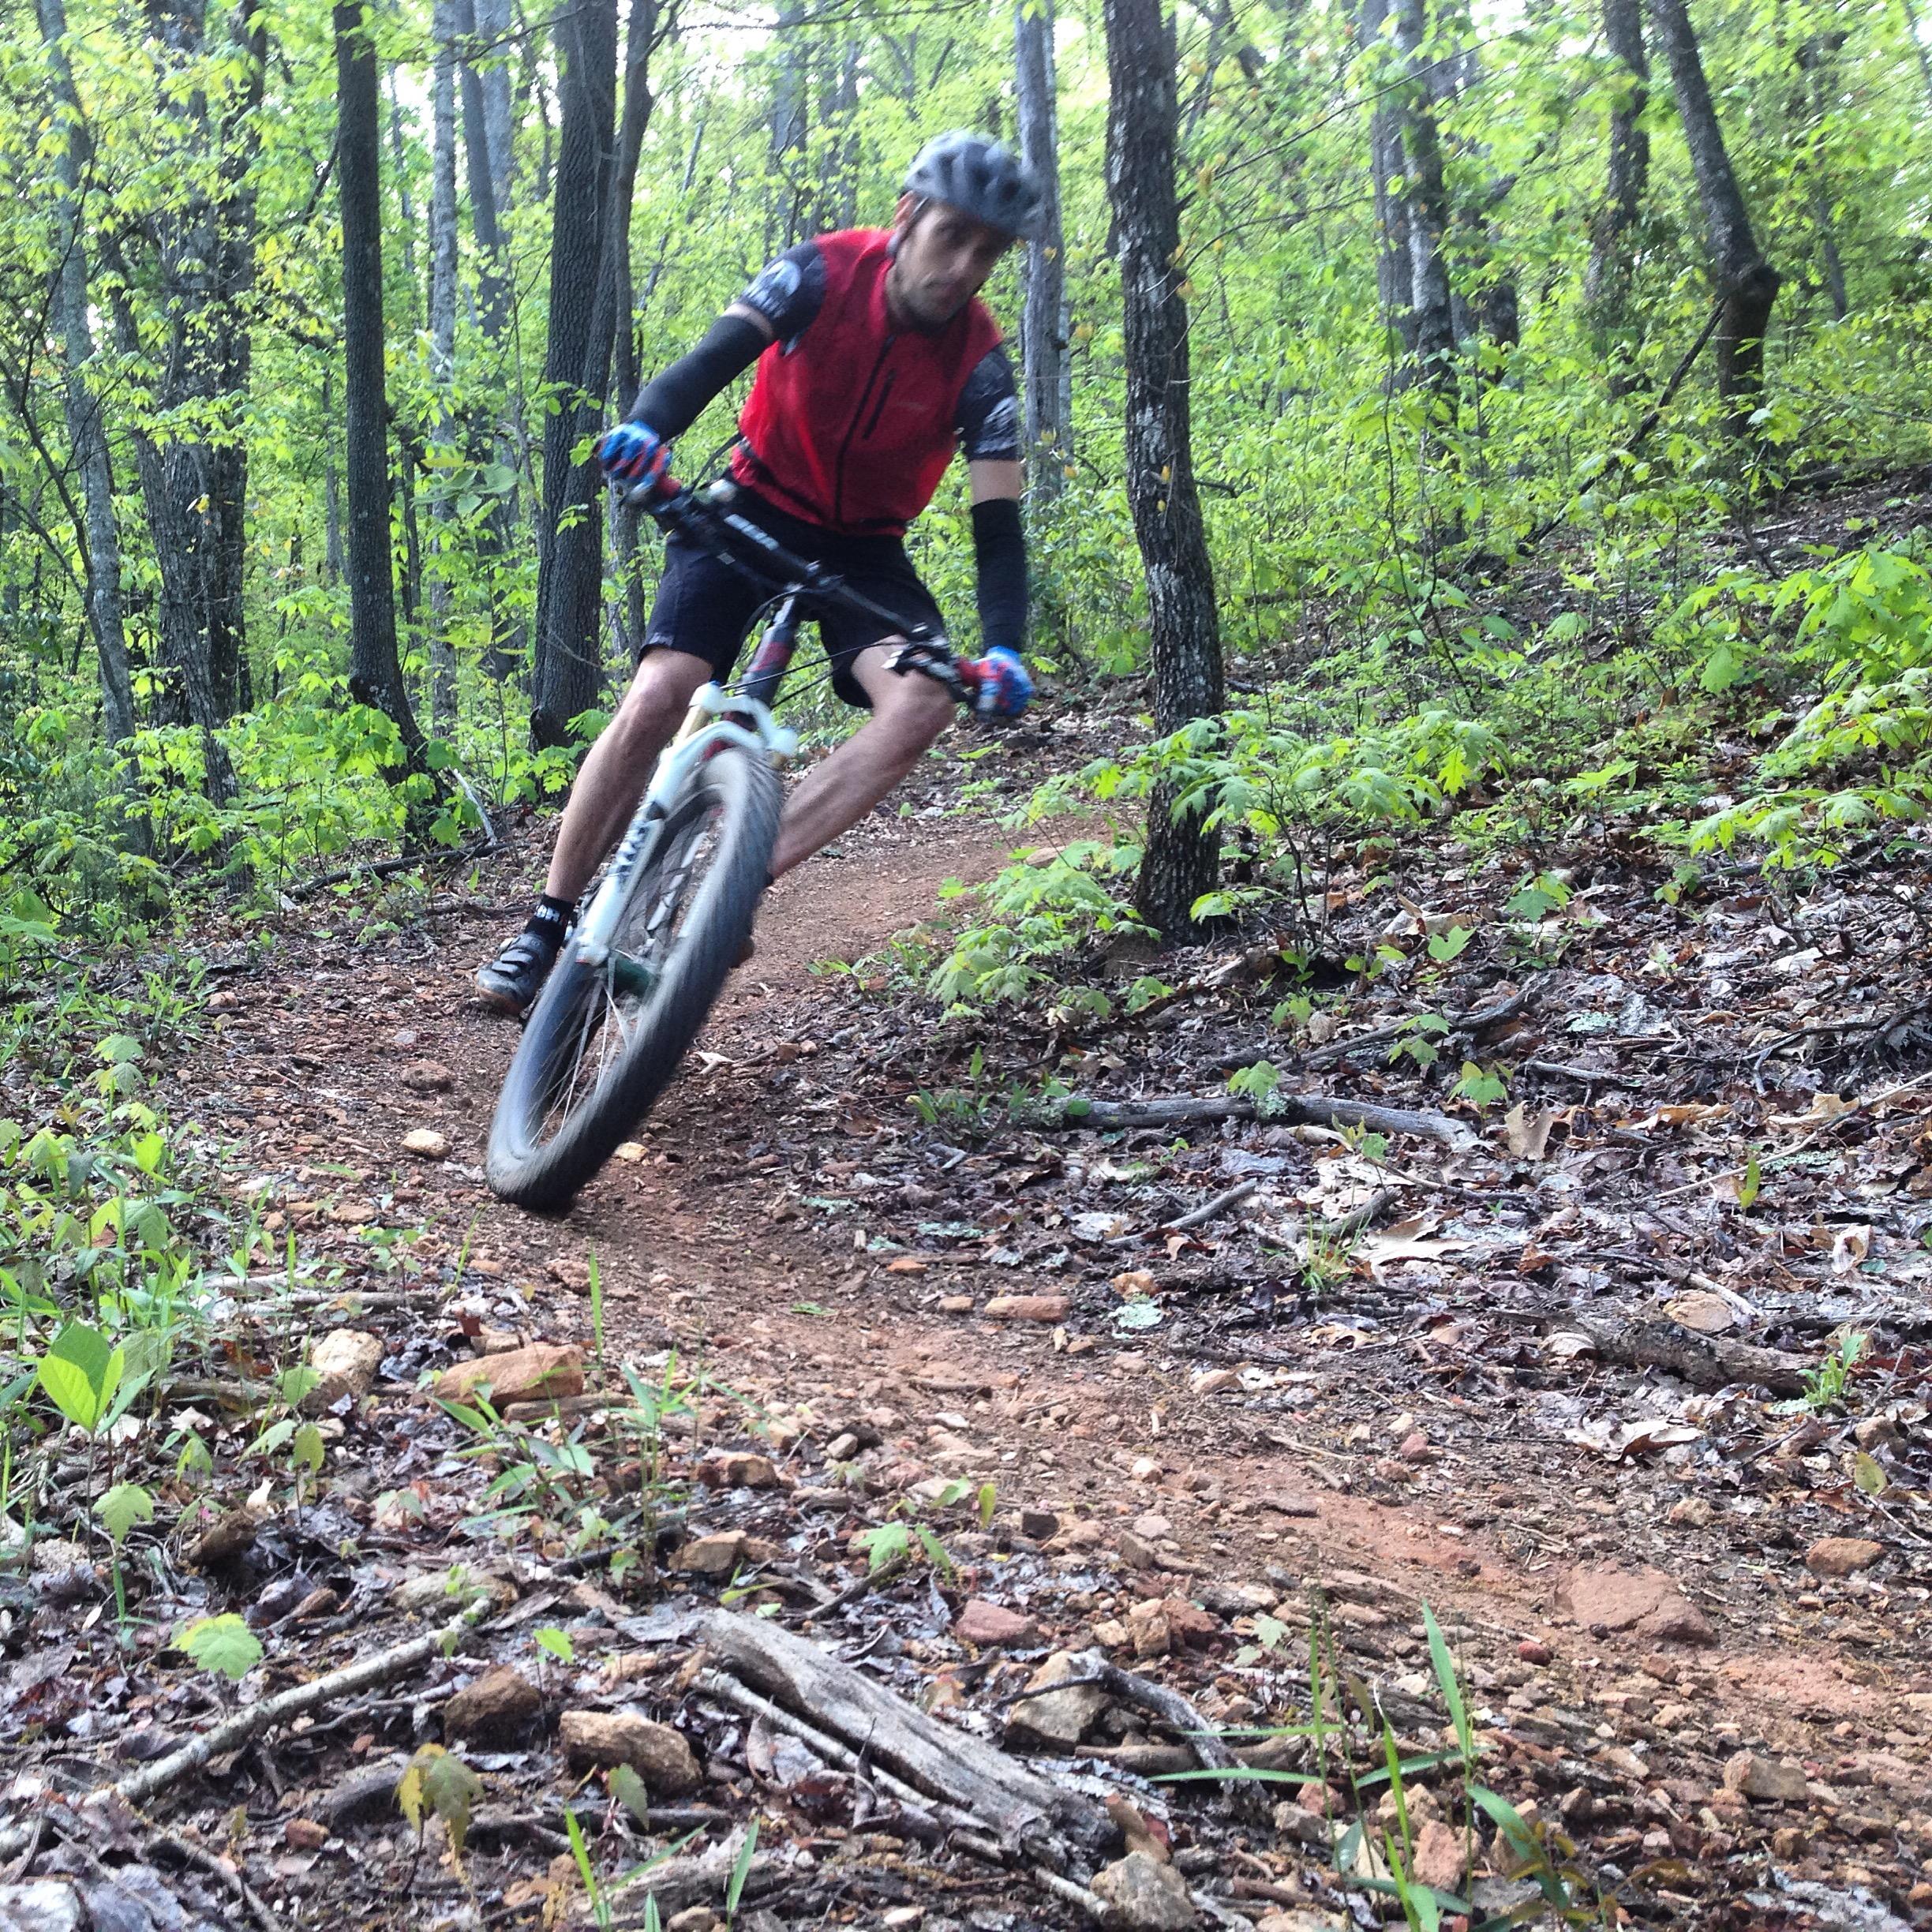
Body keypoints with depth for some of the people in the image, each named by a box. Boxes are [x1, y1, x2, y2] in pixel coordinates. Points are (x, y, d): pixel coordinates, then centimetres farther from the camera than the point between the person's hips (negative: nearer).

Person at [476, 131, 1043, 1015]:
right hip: (756, 507, -1)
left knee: (925, 702, -27)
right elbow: (711, 361, -28)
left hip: (864, 546, 1)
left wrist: (1003, 648, -38)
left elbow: (997, 522, -20)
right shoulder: (823, 271, -17)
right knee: (657, 697, -20)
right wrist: (645, 430, -51)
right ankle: (548, 922, -7)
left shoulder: (978, 362, -16)